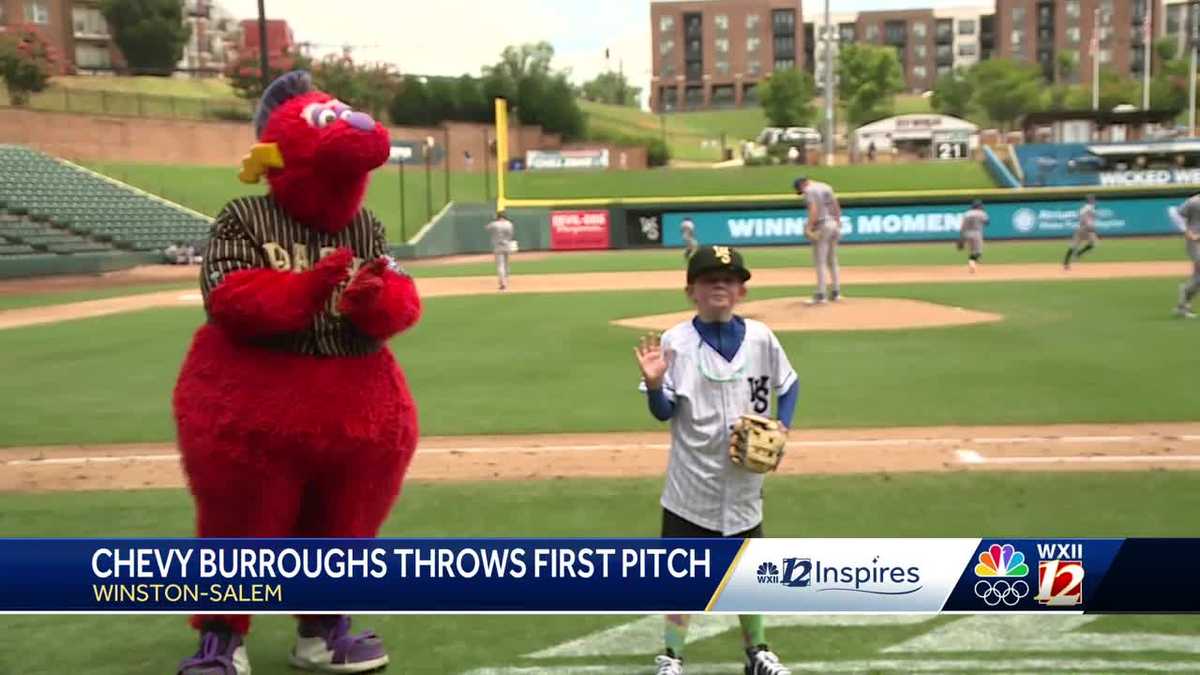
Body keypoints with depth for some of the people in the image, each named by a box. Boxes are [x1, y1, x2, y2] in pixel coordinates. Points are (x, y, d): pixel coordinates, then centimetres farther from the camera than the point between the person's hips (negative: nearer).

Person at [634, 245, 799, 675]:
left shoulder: (760, 337, -2)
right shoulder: (675, 342, -10)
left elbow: (789, 384, 12)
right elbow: (664, 413, -9)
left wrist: (781, 427, -3)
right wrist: (654, 383, -29)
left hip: (744, 479, 3)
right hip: (692, 480, -3)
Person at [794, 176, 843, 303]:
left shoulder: (809, 190, -7)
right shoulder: (826, 187, 17)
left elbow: (813, 210, -20)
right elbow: (837, 207, 16)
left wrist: (809, 227, -22)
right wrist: (838, 224, 19)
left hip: (821, 225, -8)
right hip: (833, 224, 8)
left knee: (820, 262, -6)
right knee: (832, 260, 15)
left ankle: (821, 295, -8)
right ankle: (836, 292, 17)